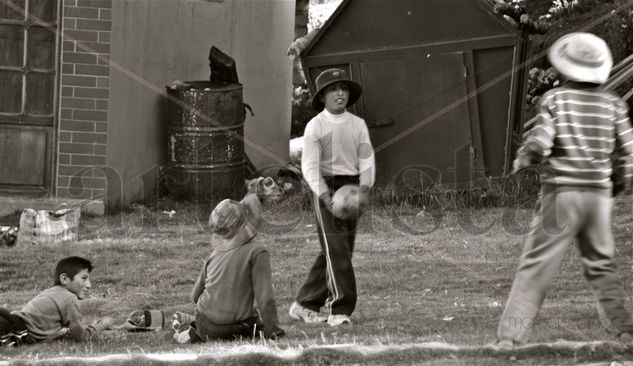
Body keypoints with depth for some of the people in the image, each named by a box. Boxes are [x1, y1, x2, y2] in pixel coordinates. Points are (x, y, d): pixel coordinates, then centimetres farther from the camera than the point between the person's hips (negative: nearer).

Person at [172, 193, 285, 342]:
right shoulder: (257, 252, -11)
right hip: (235, 328, -6)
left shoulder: (214, 254, 7)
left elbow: (195, 295, 14)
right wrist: (273, 331, -9)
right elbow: (265, 297, -16)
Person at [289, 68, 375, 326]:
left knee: (344, 247, 8)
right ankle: (340, 309, -14)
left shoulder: (357, 124, 7)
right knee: (336, 247, -13)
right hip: (325, 187, -5)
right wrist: (324, 196, -23)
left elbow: (366, 159, 3)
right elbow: (310, 166, -11)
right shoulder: (315, 126, -5)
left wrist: (364, 189, -13)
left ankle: (305, 304, 21)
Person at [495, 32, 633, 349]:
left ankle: (510, 333, -6)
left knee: (536, 265, -2)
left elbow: (538, 143, -14)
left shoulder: (555, 99, -5)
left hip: (561, 192, -3)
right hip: (599, 193, 3)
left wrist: (521, 161, 6)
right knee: (601, 265, 18)